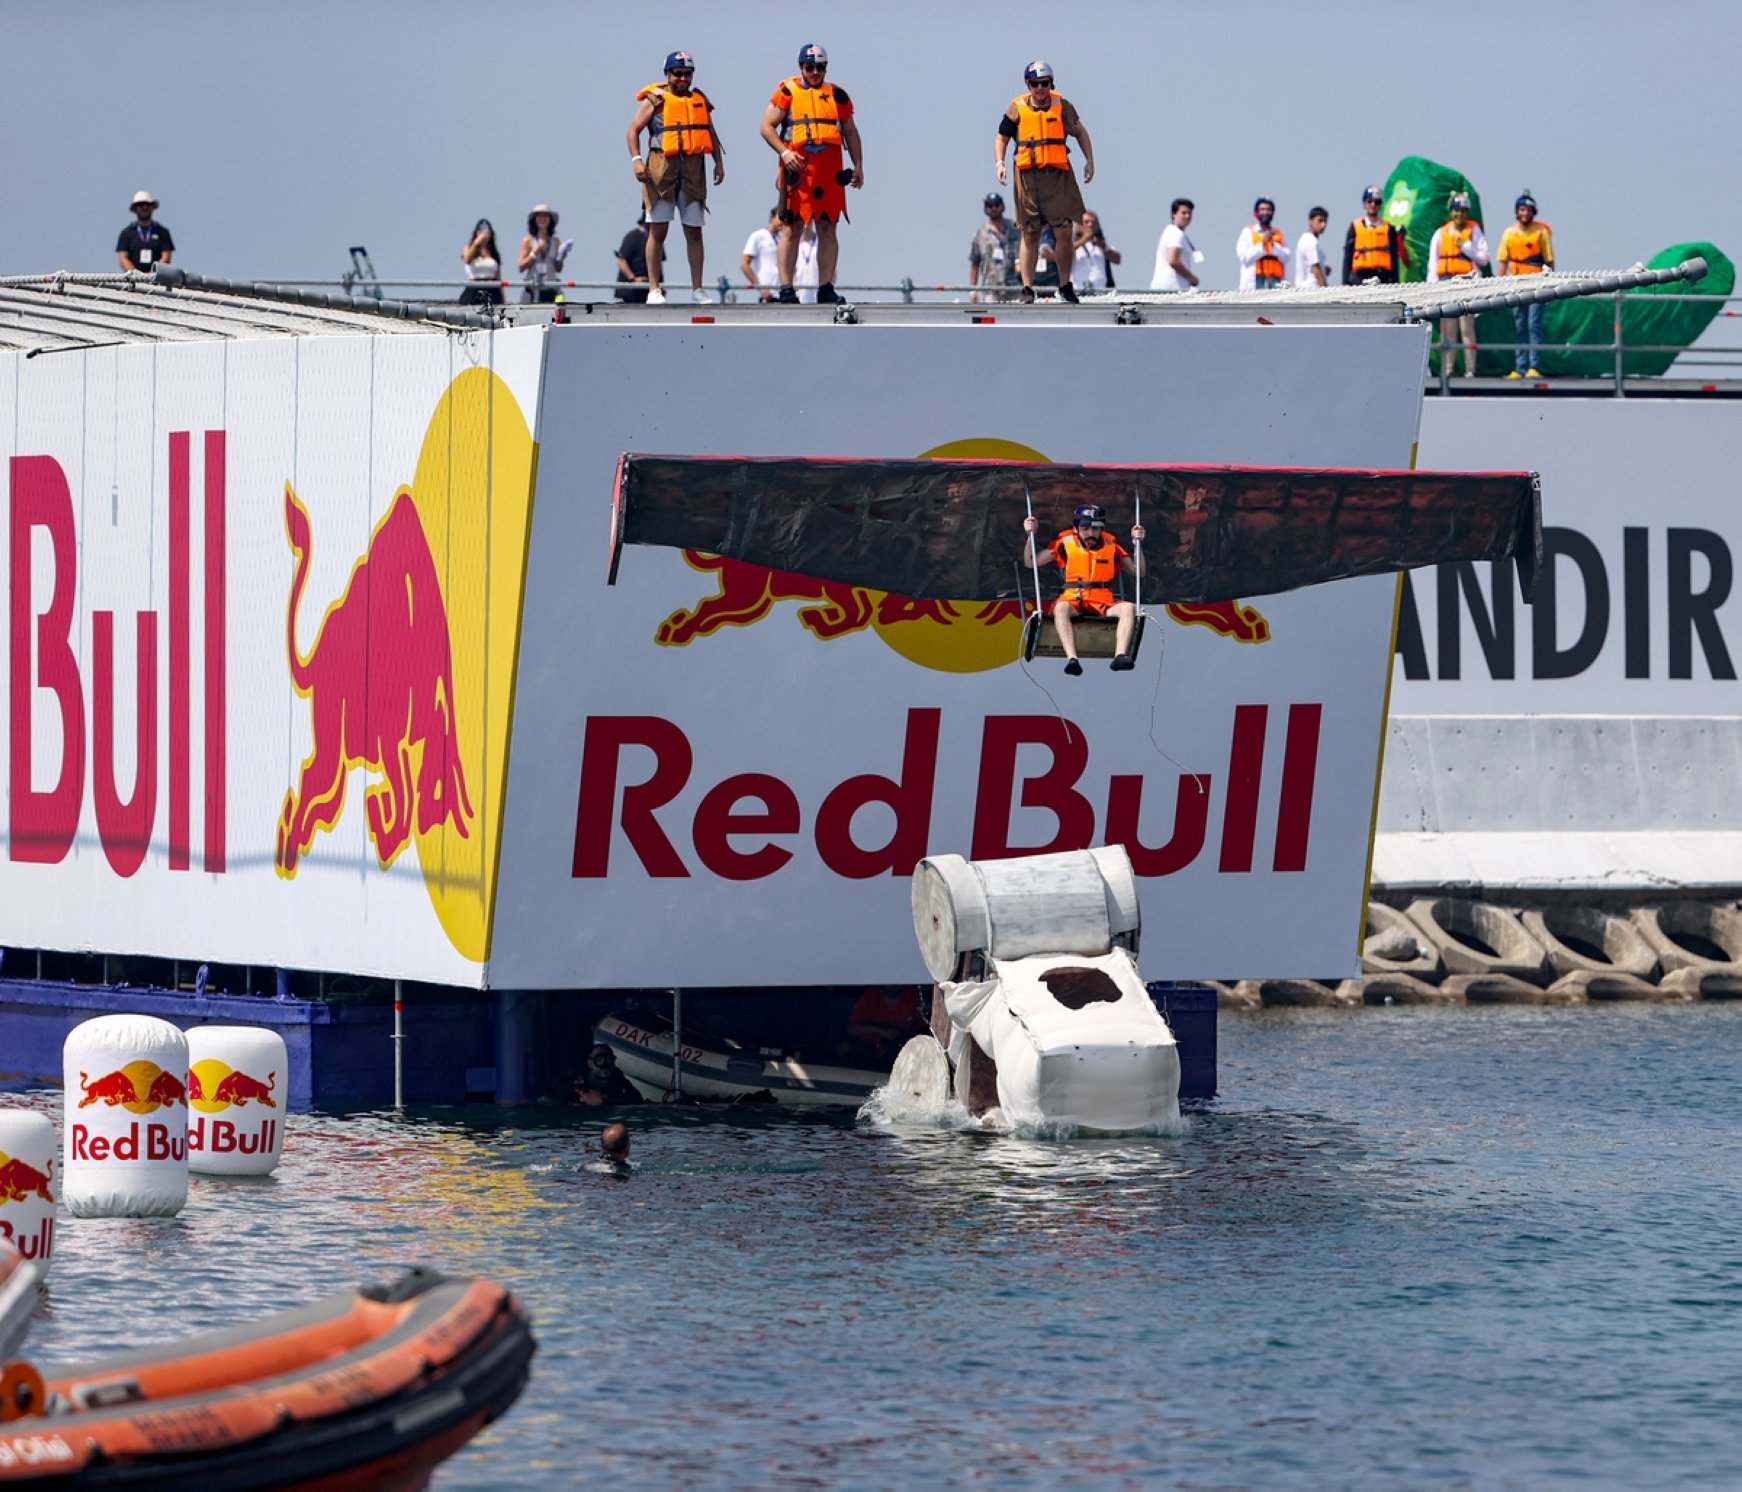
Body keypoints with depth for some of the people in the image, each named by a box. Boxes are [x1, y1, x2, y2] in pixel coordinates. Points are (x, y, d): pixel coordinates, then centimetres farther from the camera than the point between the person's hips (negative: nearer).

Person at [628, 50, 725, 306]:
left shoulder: (700, 101, 16)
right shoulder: (655, 100, 3)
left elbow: (711, 134, 23)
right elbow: (634, 130, 0)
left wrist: (719, 162, 14)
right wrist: (636, 160, -12)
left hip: (693, 170, 4)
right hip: (661, 168, -4)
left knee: (694, 231, 4)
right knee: (658, 230, -4)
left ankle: (697, 289, 7)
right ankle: (654, 289, -1)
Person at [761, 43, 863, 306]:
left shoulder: (836, 94, 15)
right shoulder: (788, 92, 4)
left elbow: (850, 131, 21)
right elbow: (767, 126, 3)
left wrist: (858, 165, 13)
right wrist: (784, 152, -11)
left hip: (829, 167, 3)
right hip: (797, 165, -3)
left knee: (828, 229, 3)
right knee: (792, 228, -4)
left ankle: (826, 289, 6)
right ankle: (786, 289, -3)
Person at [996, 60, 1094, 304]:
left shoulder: (1062, 106, 5)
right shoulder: (1017, 108, 3)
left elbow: (1080, 132, 18)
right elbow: (1002, 138, 13)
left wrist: (1089, 161, 10)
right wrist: (1000, 163, -3)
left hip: (1058, 175, 0)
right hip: (1028, 176, 0)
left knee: (1065, 232, -5)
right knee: (1030, 235, 3)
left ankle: (1065, 284, 13)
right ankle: (1027, 287, 8)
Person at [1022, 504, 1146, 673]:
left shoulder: (1111, 546, 13)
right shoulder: (1066, 544, 9)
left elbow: (1138, 572, 16)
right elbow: (1031, 562, 13)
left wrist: (1137, 543, 4)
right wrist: (1031, 535, 0)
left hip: (1103, 605, 2)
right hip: (1073, 602, -2)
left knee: (1128, 608, -27)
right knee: (1061, 607, -36)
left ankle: (1120, 655, -42)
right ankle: (1071, 658, -51)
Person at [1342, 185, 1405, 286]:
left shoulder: (1388, 228, 9)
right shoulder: (1355, 227, 8)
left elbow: (1394, 258, 8)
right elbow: (1347, 257, 7)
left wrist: (1394, 282, 2)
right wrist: (1346, 282, 1)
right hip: (1360, 277, -1)